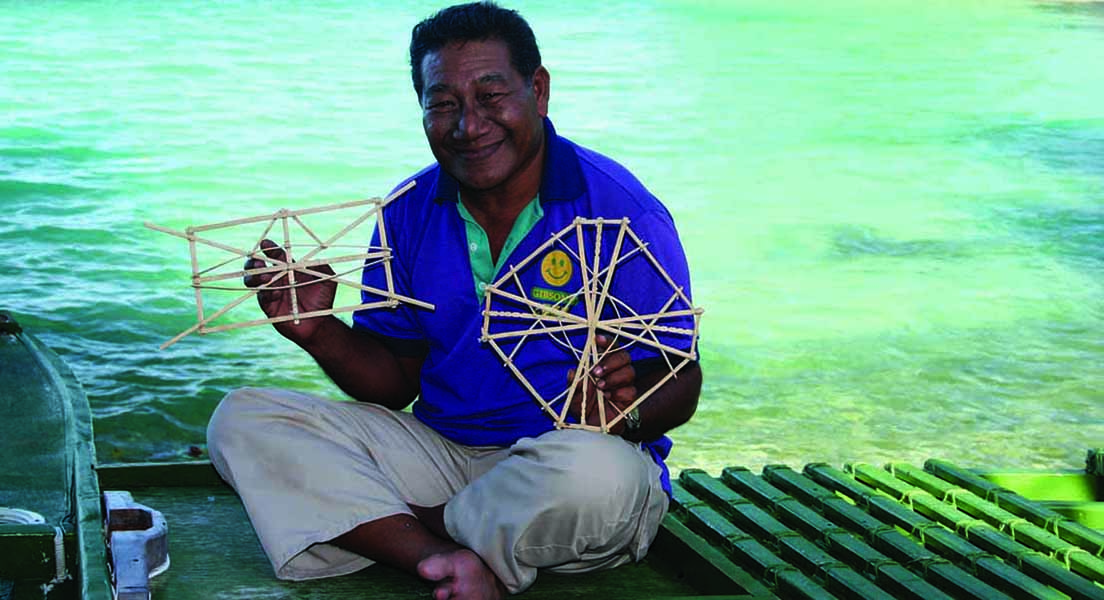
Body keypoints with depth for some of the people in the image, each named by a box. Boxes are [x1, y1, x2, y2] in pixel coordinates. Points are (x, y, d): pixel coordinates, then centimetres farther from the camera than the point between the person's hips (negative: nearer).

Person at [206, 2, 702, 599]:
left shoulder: (623, 213, -10)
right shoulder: (409, 214, 5)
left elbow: (680, 385, -9)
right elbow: (397, 381, 8)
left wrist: (628, 410, -31)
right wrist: (319, 332, -11)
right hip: (436, 451, 5)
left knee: (597, 473, -41)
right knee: (241, 420, -10)